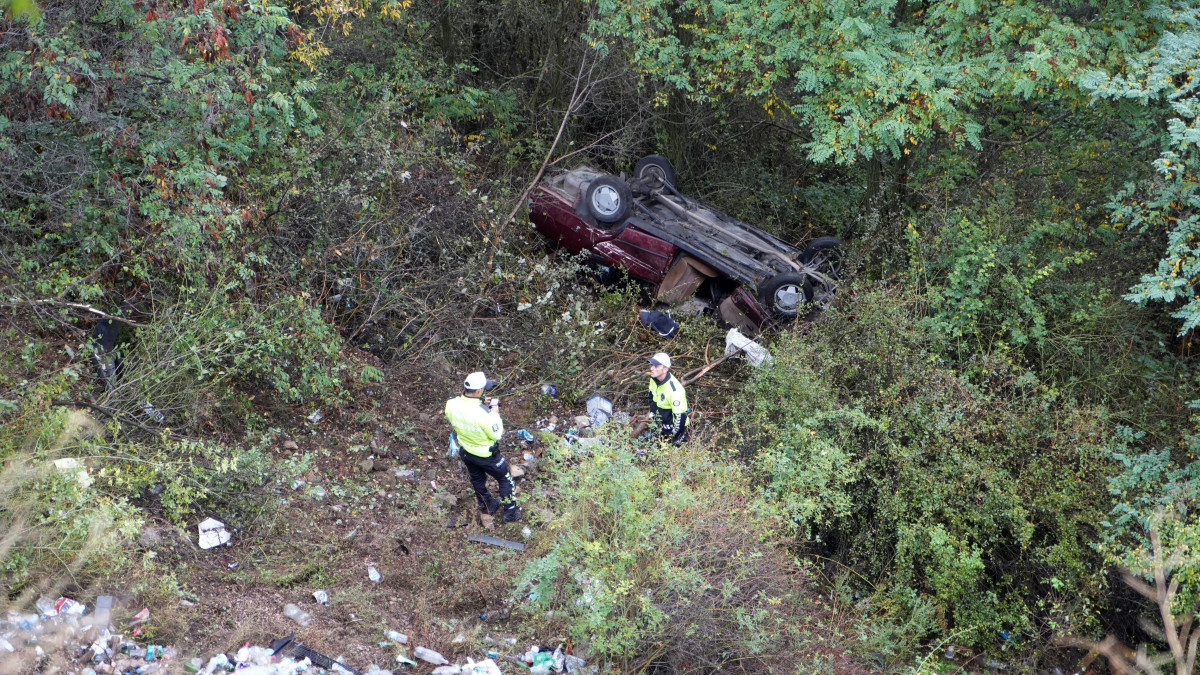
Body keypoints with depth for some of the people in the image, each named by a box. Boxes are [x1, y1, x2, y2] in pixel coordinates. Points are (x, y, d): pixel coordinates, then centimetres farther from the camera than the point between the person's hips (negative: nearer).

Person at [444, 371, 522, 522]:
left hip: (465, 452, 6)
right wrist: (495, 412, -12)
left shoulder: (451, 404, -23)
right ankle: (510, 513, 36)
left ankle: (488, 504, 56)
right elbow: (496, 435, -22)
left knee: (477, 479, 31)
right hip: (487, 456, -6)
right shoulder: (483, 414, -39)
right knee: (505, 480, 21)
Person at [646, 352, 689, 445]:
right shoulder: (654, 380, -8)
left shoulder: (675, 390, -33)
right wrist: (652, 413, 13)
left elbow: (680, 416, -29)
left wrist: (676, 440, -22)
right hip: (662, 425, 8)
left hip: (674, 427, -8)